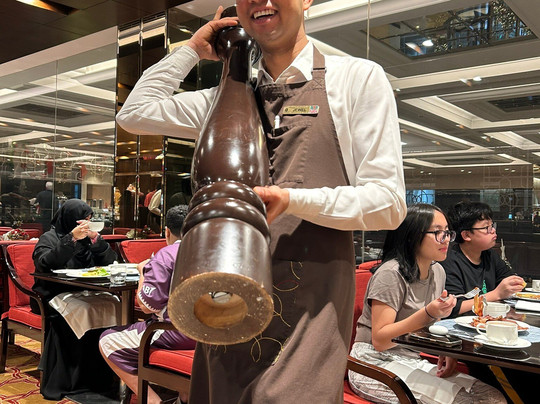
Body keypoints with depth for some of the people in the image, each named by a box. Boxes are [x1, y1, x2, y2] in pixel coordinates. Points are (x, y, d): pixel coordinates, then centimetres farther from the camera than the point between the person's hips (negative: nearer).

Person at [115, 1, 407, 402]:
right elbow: (134, 114, 15)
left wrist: (291, 199, -19)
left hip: (308, 305, -4)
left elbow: (388, 204, -5)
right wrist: (191, 50, 14)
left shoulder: (358, 77, 0)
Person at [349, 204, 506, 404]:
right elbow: (379, 340, -20)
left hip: (414, 361, 8)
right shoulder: (390, 274, -17)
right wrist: (428, 313, -29)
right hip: (376, 363, -8)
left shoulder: (438, 271, 8)